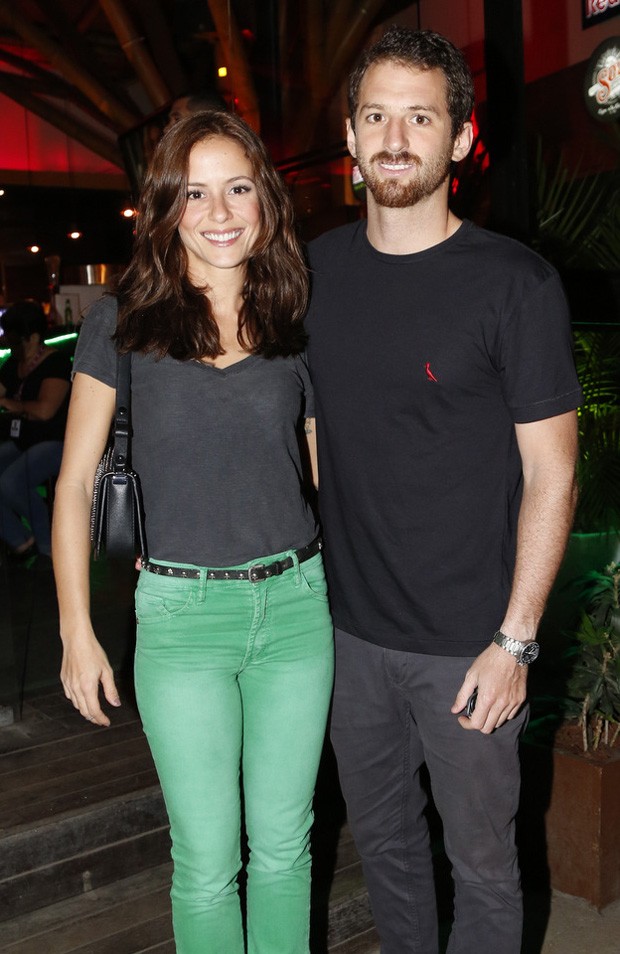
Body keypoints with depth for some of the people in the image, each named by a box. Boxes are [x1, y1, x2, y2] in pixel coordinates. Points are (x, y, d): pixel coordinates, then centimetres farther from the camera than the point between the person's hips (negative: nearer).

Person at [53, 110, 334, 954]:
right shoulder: (124, 322, -2)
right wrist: (77, 631, -2)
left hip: (297, 604, 2)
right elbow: (75, 482, 1)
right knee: (208, 864, 9)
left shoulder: (297, 325, 4)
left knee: (284, 844, 16)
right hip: (182, 614, -2)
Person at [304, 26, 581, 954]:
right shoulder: (318, 267, 3)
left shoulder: (515, 284, -12)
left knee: (481, 860, 12)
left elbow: (551, 472, -10)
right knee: (382, 837, 22)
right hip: (352, 629, 5)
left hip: (468, 643, -4)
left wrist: (513, 640, -13)